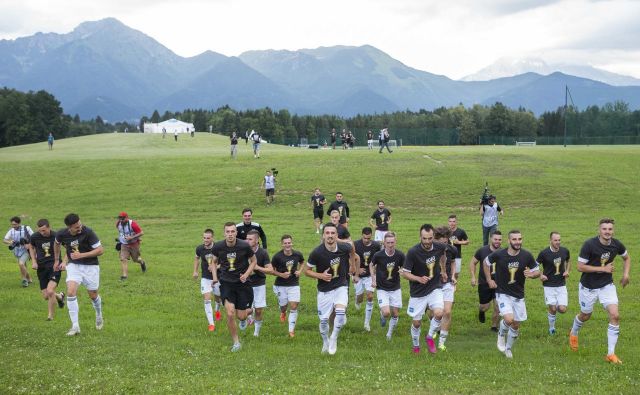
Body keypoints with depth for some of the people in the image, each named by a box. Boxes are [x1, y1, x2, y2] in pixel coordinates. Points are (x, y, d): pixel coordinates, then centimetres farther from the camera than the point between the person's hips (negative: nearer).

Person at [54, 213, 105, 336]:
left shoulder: (88, 232, -23)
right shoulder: (61, 234, -12)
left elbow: (100, 250, -18)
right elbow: (56, 243, 14)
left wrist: (81, 255, -24)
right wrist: (56, 260, 21)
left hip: (90, 266, -2)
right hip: (73, 265, 2)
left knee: (93, 295, 9)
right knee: (71, 292, -17)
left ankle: (99, 317, 41)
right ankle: (75, 326, -10)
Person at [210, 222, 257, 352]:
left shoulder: (244, 246, -13)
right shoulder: (218, 247, -8)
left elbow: (253, 261, 3)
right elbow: (214, 262, 12)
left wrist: (246, 274, -11)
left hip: (242, 283, 0)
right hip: (226, 283, 1)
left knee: (241, 316, 2)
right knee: (230, 314, -12)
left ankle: (246, 314, 43)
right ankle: (236, 342, 8)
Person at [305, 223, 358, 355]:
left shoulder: (345, 248, -14)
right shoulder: (317, 253, -21)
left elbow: (352, 250, 13)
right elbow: (307, 270, -7)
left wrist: (353, 266, 14)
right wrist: (320, 275, -22)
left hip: (341, 286, 0)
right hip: (324, 290, 0)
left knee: (340, 311, -23)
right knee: (324, 320, 4)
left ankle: (334, 339, 2)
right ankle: (325, 343, 34)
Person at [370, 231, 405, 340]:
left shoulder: (400, 255, -11)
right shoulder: (378, 255, -14)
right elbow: (371, 265, 6)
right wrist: (373, 279, -3)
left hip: (395, 289, 2)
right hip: (382, 289, -2)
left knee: (395, 314, 5)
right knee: (386, 313, -17)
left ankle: (389, 334, 30)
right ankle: (382, 315, 21)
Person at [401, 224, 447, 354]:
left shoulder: (439, 247, -10)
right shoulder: (413, 252, -22)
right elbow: (404, 273, -15)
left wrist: (443, 271, 21)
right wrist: (419, 279, -29)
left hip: (435, 288, 2)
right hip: (417, 292, -2)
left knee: (439, 313, -22)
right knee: (416, 323, 7)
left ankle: (430, 337, 7)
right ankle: (416, 346, 37)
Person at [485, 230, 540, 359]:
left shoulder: (526, 255, -11)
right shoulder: (498, 254, -15)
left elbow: (537, 271, 1)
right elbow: (486, 262, 5)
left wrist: (532, 274, -22)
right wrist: (489, 280, 3)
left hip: (519, 295, 3)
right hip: (503, 293, -3)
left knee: (516, 325, 10)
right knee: (509, 319, -24)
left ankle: (508, 348, 36)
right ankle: (502, 334, 11)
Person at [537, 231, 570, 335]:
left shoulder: (565, 251, -2)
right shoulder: (544, 253, -12)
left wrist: (567, 271, 4)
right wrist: (540, 275, -15)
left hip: (561, 285, 3)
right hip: (549, 285, -3)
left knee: (562, 309, -7)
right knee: (553, 309, -6)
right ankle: (552, 328, 20)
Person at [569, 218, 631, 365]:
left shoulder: (616, 244, -9)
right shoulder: (589, 245, -23)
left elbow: (626, 257, 12)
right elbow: (580, 267, -22)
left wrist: (626, 274, -4)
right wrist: (603, 269, -24)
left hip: (607, 285, 3)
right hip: (588, 287, -3)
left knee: (615, 316, -11)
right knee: (585, 316, 16)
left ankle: (611, 354, -1)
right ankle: (573, 333, 52)